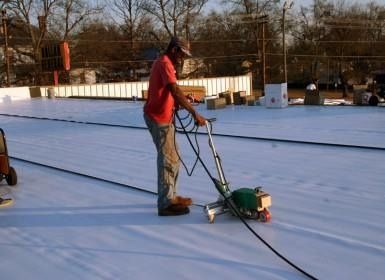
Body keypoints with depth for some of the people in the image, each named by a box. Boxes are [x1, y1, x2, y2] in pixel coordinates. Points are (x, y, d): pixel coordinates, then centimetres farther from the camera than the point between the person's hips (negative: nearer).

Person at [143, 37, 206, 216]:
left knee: (172, 156, 16)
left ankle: (170, 196, 25)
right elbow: (175, 92, -30)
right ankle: (165, 204, -3)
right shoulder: (165, 64, -18)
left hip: (162, 116, 10)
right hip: (159, 118, -10)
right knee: (167, 159, -7)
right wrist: (194, 114, -33)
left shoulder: (162, 63, 16)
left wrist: (176, 103, 3)